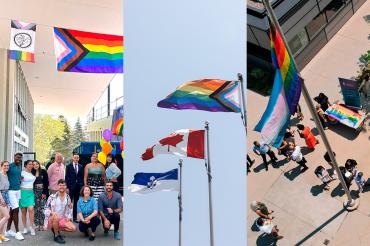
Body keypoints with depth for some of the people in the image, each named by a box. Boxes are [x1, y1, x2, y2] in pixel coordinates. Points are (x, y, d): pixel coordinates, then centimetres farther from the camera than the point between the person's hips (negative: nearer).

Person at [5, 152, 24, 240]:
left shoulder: (20, 166, 11)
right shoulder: (10, 166, -12)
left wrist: (20, 179, 7)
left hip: (18, 190, 7)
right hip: (11, 190, -7)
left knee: (12, 210, 13)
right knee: (16, 210, -9)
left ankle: (8, 231, 22)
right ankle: (17, 232, -2)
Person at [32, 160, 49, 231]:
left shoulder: (43, 172, 0)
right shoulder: (32, 173, 6)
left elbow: (46, 183, -3)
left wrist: (44, 192, -8)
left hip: (43, 191, -2)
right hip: (35, 192, 2)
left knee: (42, 208, -5)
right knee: (36, 209, 1)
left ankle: (42, 224, 1)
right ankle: (37, 224, 8)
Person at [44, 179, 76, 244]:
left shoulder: (67, 197, 3)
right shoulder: (52, 196, -11)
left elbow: (70, 208, 15)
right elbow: (46, 208, -9)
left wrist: (69, 217, 1)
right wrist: (52, 213, -28)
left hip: (63, 219, 5)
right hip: (52, 219, -4)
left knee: (73, 228, -15)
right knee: (56, 216, -40)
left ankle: (56, 229, 8)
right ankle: (56, 236, -18)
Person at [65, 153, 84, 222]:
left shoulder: (81, 167, 9)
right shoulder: (69, 166, 1)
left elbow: (82, 177, 9)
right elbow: (66, 177, -2)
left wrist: (82, 186, 2)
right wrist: (67, 187, -8)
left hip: (78, 187, 3)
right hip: (71, 187, -3)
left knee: (76, 202, 7)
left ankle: (75, 217, 14)